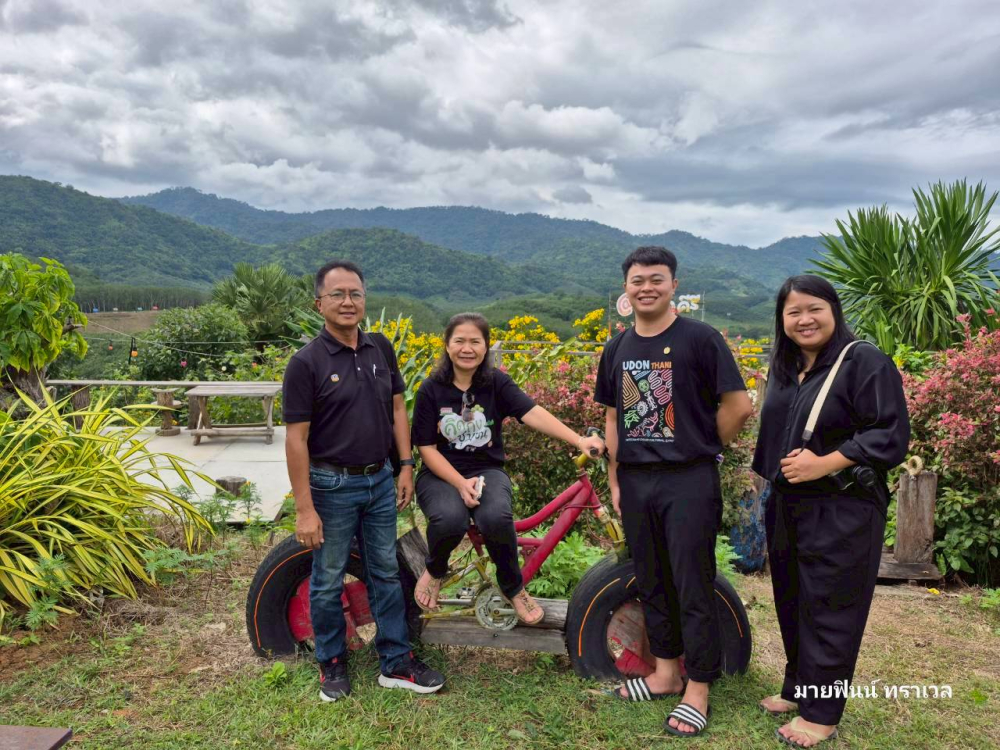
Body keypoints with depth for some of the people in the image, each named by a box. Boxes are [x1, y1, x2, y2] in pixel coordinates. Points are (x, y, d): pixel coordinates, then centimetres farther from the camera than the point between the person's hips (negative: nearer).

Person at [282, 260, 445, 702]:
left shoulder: (381, 348, 2)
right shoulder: (307, 362, -14)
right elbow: (296, 438, -14)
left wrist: (406, 465, 3)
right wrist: (304, 509, -15)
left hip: (379, 481, 5)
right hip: (332, 486, -5)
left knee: (386, 574, 13)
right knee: (328, 581, 11)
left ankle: (396, 664, 26)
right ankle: (332, 664, 32)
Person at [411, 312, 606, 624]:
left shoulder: (496, 383, -3)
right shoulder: (431, 390, -5)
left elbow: (533, 413, -19)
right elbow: (427, 449, -5)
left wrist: (579, 440, -34)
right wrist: (461, 483, -20)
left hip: (487, 470, 1)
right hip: (441, 474, 0)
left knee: (496, 517, -33)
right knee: (450, 519, -35)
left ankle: (512, 587, -2)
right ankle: (434, 571, 2)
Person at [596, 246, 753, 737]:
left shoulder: (700, 338, -7)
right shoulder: (618, 349, 10)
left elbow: (738, 406, -8)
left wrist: (704, 450, 1)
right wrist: (614, 481, 11)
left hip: (689, 480, -5)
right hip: (635, 481, 6)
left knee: (693, 587, 2)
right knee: (651, 582, 15)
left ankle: (697, 689, 17)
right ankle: (665, 672, 32)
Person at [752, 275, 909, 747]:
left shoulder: (865, 361, -12)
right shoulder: (784, 368, 11)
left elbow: (891, 436, -17)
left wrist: (825, 463, -22)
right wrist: (768, 485, 15)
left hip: (842, 512, -7)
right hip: (788, 507, 7)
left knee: (828, 610, 2)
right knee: (792, 604, 16)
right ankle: (797, 688, 34)